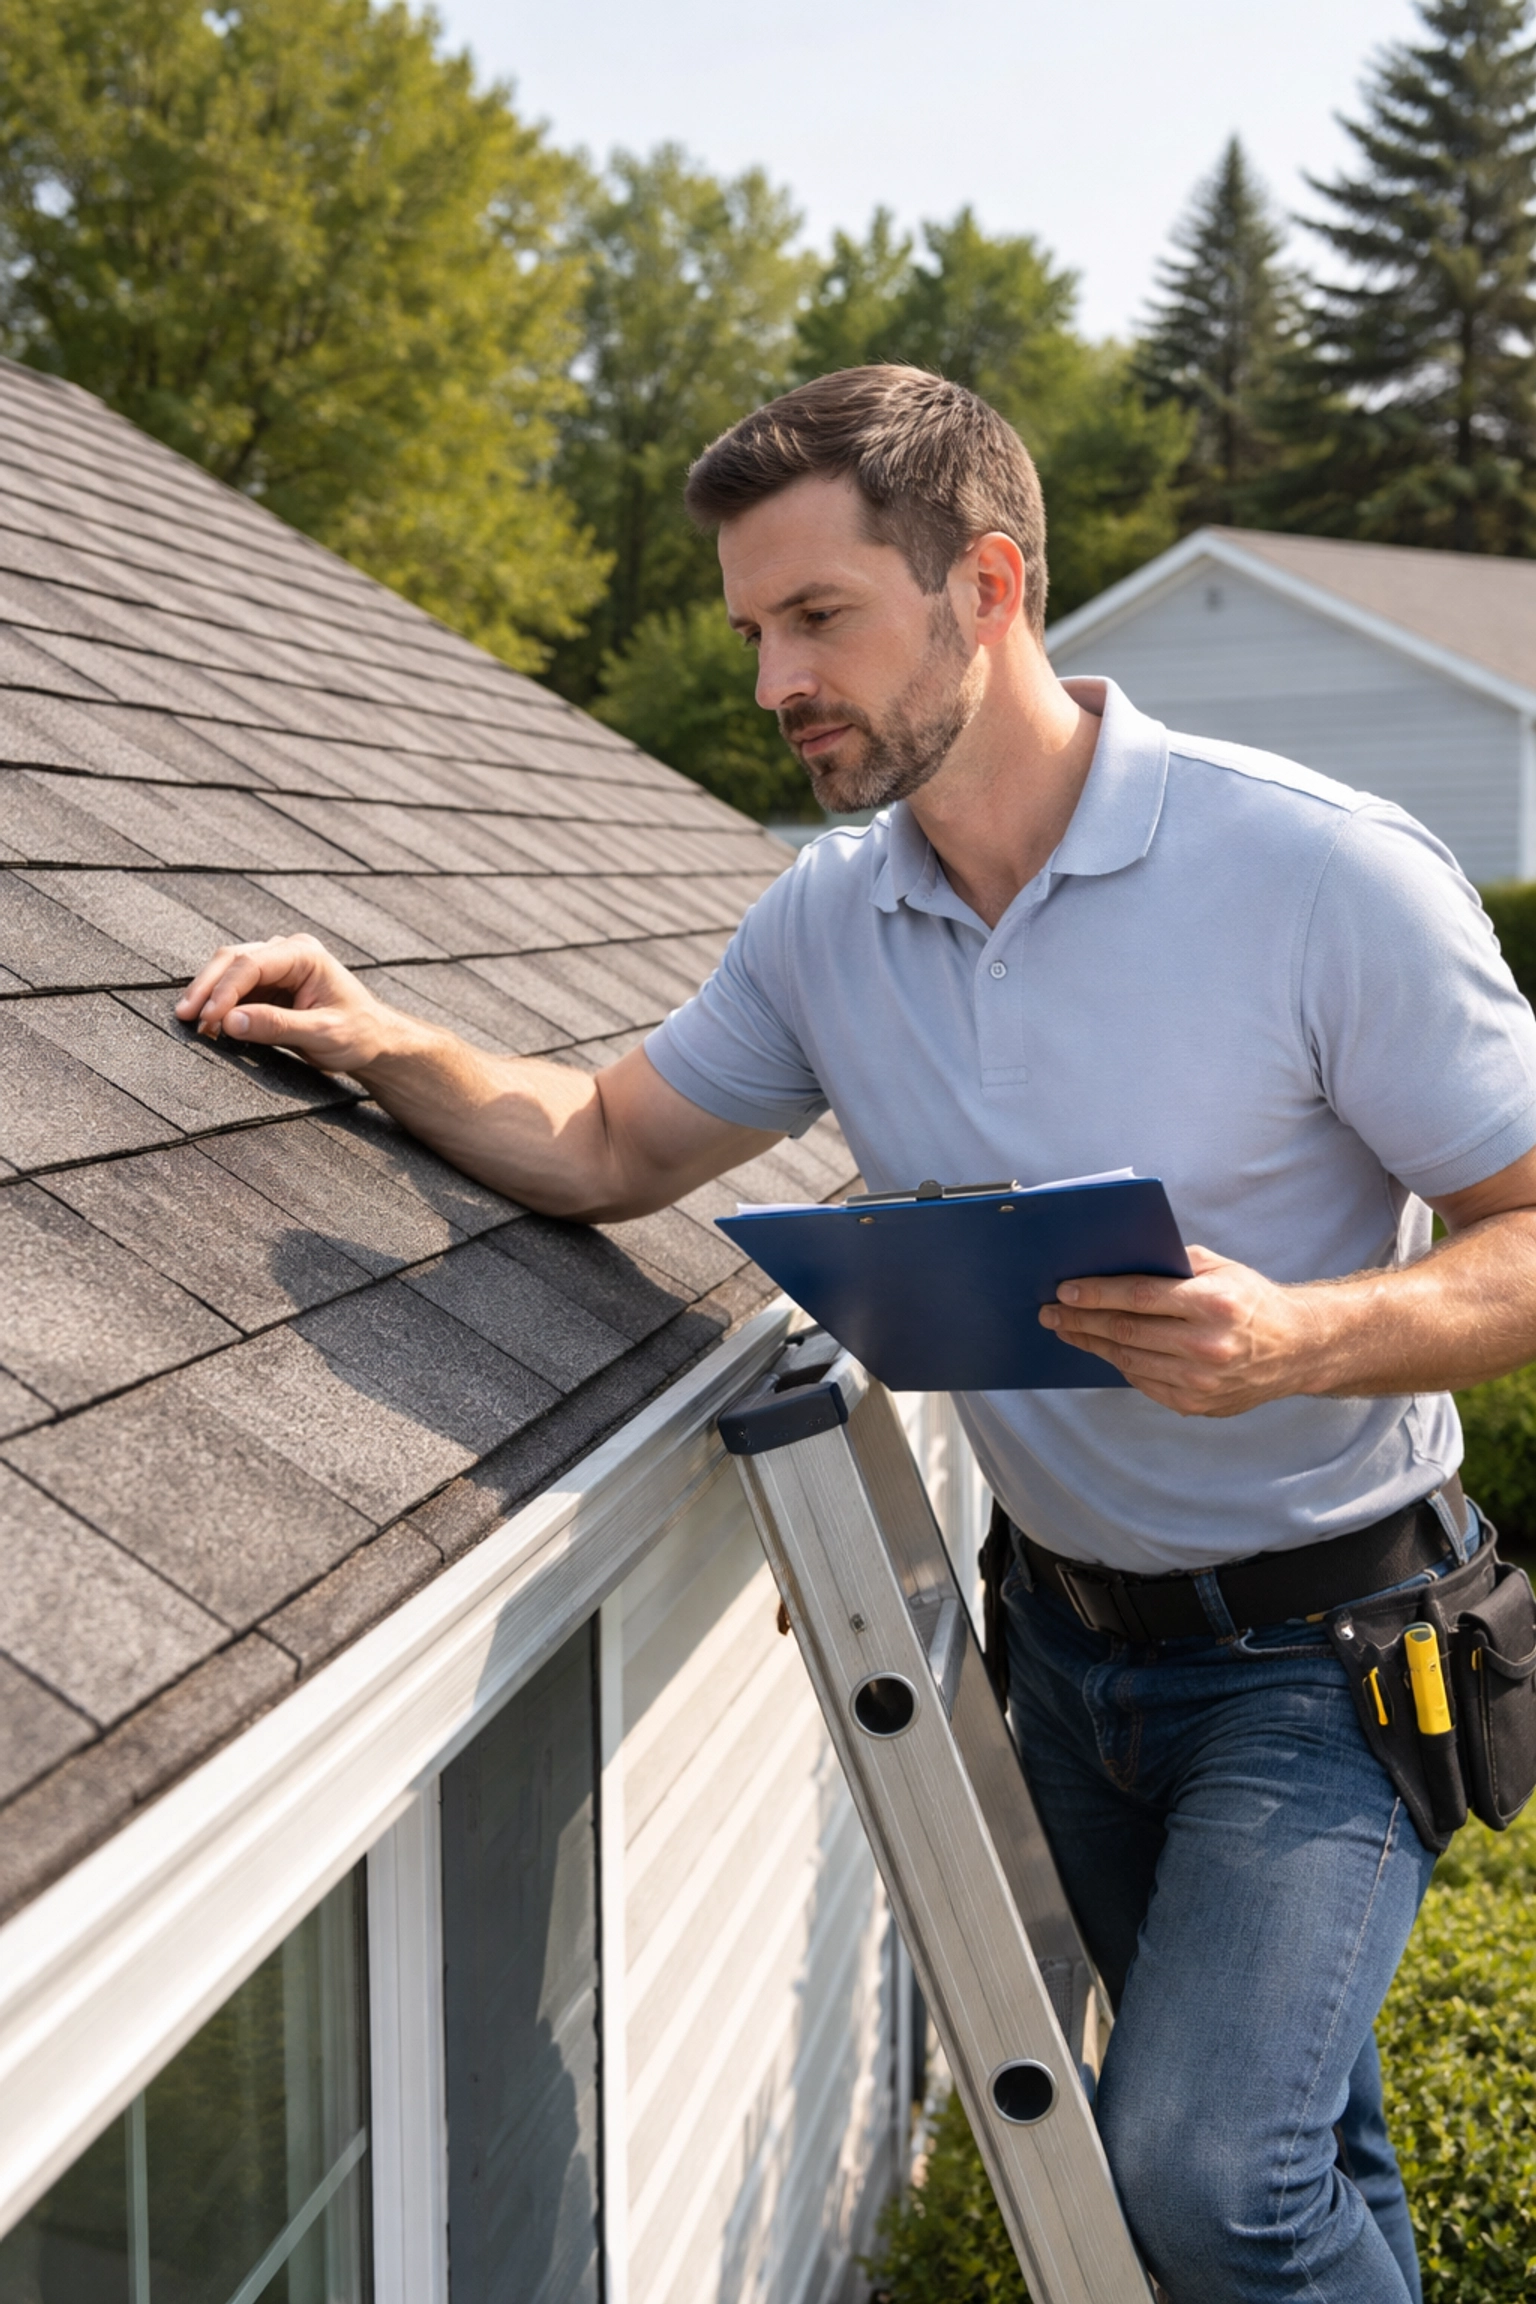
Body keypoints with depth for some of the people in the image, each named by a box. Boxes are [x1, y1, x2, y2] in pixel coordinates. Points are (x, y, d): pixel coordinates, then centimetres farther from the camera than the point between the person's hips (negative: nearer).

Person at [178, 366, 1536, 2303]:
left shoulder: (1325, 873, -20)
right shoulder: (829, 921, -3)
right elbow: (611, 1148, 5)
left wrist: (1299, 1337, -33)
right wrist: (386, 1047, -11)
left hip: (1318, 1642, -5)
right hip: (1066, 1627, 5)